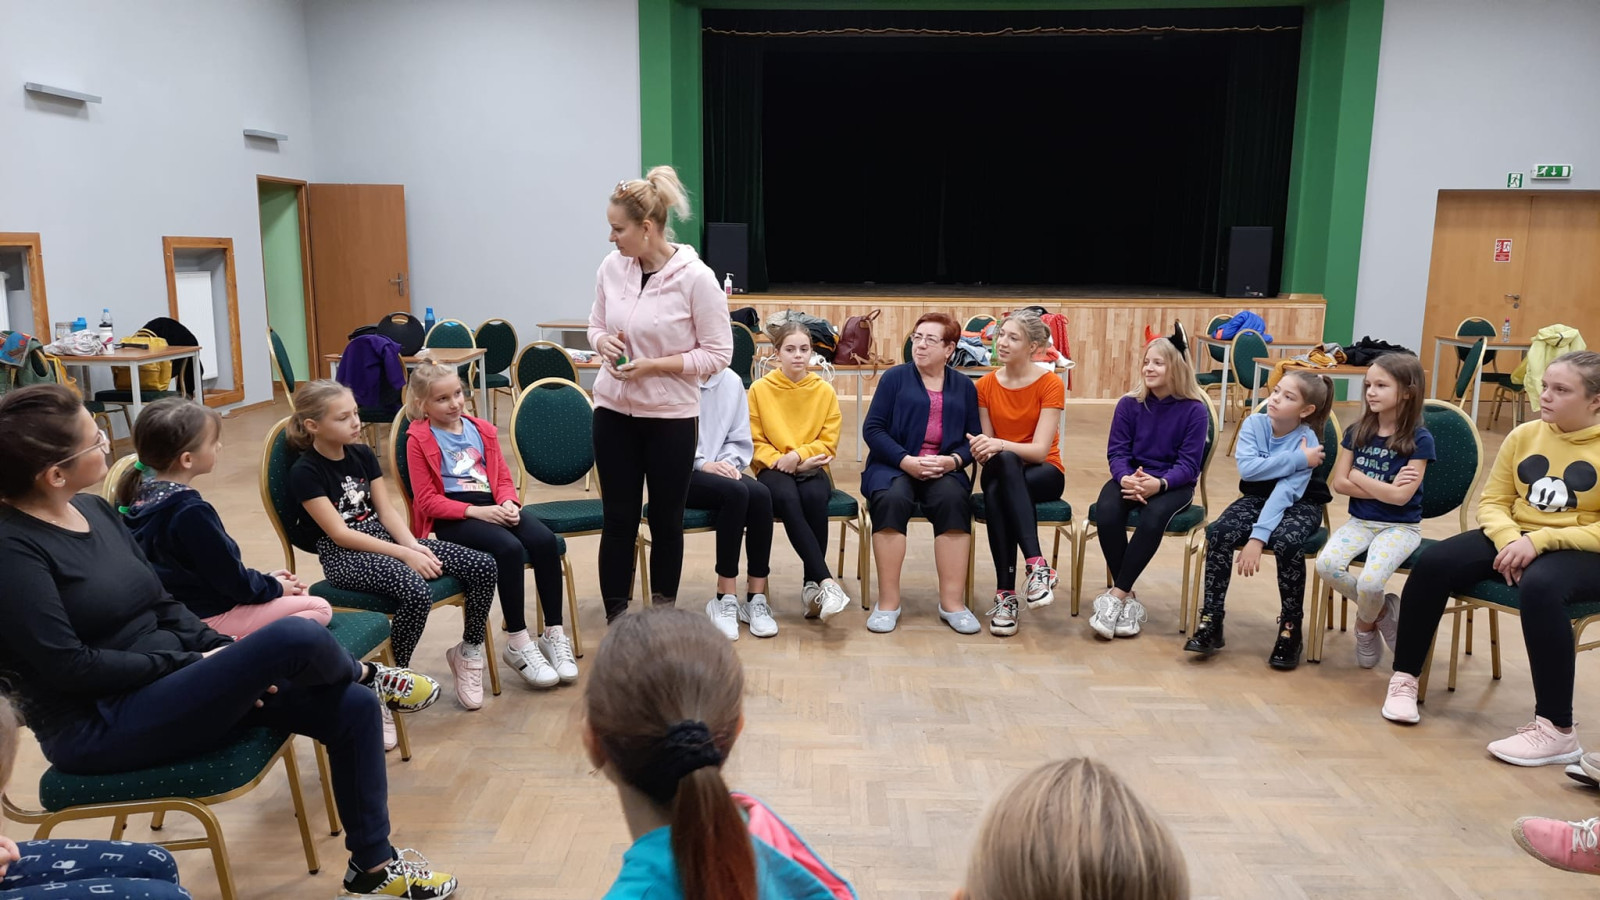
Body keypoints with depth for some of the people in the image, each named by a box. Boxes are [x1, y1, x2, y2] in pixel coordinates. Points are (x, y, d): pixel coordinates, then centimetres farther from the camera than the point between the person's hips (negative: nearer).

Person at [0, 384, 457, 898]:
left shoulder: (93, 509, 8)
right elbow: (68, 667, -20)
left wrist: (221, 654, -4)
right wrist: (196, 662, -16)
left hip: (161, 684, 9)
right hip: (99, 726, -8)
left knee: (353, 707, -4)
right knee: (295, 639, -27)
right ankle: (365, 674, 11)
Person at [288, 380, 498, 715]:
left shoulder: (362, 454, 9)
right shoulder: (304, 472, -11)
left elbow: (386, 510, 6)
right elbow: (341, 535, -16)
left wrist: (414, 546, -12)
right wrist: (404, 554, -21)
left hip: (383, 538, 7)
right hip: (345, 556, -7)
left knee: (483, 567, -10)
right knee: (417, 593, -37)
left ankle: (469, 651, 10)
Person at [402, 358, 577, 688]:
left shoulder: (481, 429, 16)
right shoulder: (419, 439, -1)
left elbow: (503, 476, 16)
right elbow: (427, 500, -7)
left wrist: (508, 502, -8)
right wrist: (475, 511, -19)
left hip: (492, 507, 5)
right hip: (452, 517, -5)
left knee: (546, 540, -23)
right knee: (510, 549, -33)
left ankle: (553, 633, -14)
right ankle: (518, 642, -21)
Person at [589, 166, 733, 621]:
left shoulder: (696, 277, -15)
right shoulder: (611, 267, -1)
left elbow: (718, 353, -11)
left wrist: (653, 365, -19)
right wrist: (604, 342, -11)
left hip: (670, 416, -3)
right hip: (613, 412, 3)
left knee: (666, 520, 11)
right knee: (618, 519, 8)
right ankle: (615, 620, 19)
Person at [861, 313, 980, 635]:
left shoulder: (964, 386, 14)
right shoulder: (895, 377, 7)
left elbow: (974, 439, 8)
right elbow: (872, 428, -2)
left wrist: (953, 461, -14)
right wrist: (907, 462, -14)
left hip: (944, 470, 2)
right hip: (894, 466, -1)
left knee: (952, 499, -32)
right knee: (891, 499, -34)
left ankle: (952, 602, -25)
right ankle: (888, 601, -26)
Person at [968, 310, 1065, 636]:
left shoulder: (1050, 385, -8)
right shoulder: (985, 385, 3)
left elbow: (1040, 449, -17)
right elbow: (988, 446, 0)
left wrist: (1000, 444, -35)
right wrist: (982, 449, -25)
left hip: (1043, 473, -3)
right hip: (1002, 473, 3)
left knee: (997, 491, -37)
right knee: (1003, 462, -36)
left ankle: (1006, 593, -38)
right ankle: (1037, 564, -38)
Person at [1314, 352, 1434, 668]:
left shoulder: (1419, 439, -10)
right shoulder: (1358, 432, 3)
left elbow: (1401, 497, -18)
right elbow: (1339, 483, -1)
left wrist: (1359, 477, -7)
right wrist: (1384, 488, -12)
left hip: (1401, 526, -4)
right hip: (1360, 521, 4)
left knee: (1369, 582, -29)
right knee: (1326, 564, -24)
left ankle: (1365, 624, 9)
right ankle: (1383, 610, 3)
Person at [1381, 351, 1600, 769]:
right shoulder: (1524, 435, 3)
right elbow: (1492, 501, 4)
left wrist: (1540, 540, -23)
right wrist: (1509, 538, -16)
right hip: (1517, 539, 5)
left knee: (1539, 586, -38)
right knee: (1433, 563, -20)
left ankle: (1556, 729, -27)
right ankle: (1405, 677, -5)